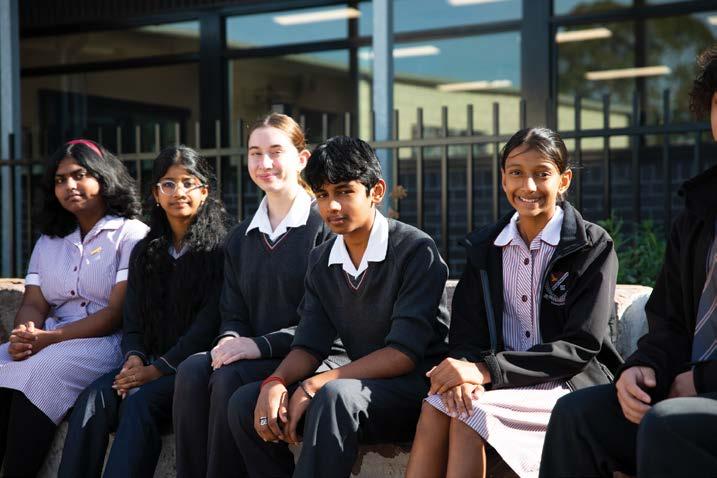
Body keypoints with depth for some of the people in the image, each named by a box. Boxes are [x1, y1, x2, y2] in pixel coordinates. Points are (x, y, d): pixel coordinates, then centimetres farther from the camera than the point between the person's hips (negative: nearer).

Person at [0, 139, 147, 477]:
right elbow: (34, 303, 11)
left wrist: (50, 338, -18)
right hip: (49, 340, 6)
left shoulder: (131, 234, 0)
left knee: (39, 372, -31)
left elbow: (117, 313, -9)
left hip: (106, 343, -5)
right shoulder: (49, 241, 21)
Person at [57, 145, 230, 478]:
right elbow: (133, 321, 14)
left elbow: (210, 322, -10)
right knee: (93, 398, -24)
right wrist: (134, 358, -8)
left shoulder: (219, 248, -1)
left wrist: (157, 369, -15)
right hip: (149, 363, 5)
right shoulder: (145, 252, 19)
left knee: (139, 402, -33)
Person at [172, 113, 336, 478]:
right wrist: (231, 339, -8)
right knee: (192, 370, -24)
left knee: (230, 378, -31)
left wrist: (261, 344, -18)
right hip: (252, 356, 5)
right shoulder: (241, 237, 19)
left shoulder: (324, 226, -3)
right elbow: (233, 313, 17)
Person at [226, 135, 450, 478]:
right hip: (361, 382, 7)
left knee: (334, 396, -36)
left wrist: (314, 386, -24)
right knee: (246, 403, -10)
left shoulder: (416, 251, -13)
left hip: (417, 384, -7)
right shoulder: (322, 261, 9)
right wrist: (276, 382, -19)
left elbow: (405, 353, -19)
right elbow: (310, 346, 5)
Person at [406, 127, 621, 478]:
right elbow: (465, 334, 6)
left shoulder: (594, 247, -2)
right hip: (502, 382, 4)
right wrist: (463, 373, -20)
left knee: (471, 414, -31)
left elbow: (580, 347, -11)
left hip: (567, 385, -4)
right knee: (435, 406, -28)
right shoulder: (484, 247, 12)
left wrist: (486, 370, -21)